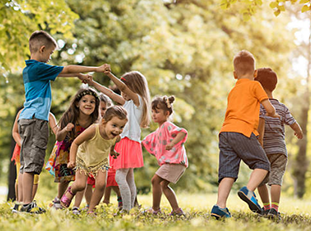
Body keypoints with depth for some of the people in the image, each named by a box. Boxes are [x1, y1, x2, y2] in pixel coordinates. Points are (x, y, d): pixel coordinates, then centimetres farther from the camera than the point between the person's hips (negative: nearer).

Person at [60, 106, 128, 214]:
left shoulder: (117, 137, -23)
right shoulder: (93, 130, -37)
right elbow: (75, 143, -24)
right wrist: (72, 160, -28)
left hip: (101, 161, 3)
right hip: (84, 159, -3)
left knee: (101, 184, -15)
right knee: (80, 185, -10)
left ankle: (91, 209, 5)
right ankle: (71, 191, 28)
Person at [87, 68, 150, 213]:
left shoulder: (138, 100, -3)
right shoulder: (128, 102, 21)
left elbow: (123, 87, -19)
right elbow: (110, 93, 24)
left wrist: (110, 75, -33)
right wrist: (92, 83, 23)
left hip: (130, 141, -9)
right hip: (124, 142, 9)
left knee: (120, 176, -16)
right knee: (129, 179, 8)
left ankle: (127, 209, -17)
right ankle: (130, 209, 10)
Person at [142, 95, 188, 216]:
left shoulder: (168, 126, -9)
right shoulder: (158, 131, 21)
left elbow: (183, 132, -26)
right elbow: (146, 142, 34)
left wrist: (172, 143, -38)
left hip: (175, 160, -11)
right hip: (169, 161, 11)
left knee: (155, 180, -12)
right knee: (163, 185, 15)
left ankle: (155, 209, -6)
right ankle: (176, 210, 15)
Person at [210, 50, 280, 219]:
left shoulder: (233, 91, 27)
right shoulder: (254, 85, 8)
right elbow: (269, 108, 7)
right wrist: (274, 114, 29)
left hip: (225, 132, 6)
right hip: (243, 131, -6)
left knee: (228, 171, 1)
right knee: (262, 164, 5)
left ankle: (220, 205, -12)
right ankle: (248, 190, -16)